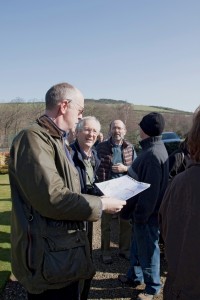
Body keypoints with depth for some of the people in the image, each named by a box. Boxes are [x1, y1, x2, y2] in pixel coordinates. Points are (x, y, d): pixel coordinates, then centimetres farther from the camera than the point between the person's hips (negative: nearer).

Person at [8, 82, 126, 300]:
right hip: (50, 257, -10)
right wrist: (101, 204, -16)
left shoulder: (56, 140, 14)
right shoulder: (33, 138, -19)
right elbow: (52, 198, -27)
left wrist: (99, 199, 8)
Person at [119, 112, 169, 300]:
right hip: (141, 209, 10)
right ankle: (134, 276, 41)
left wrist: (142, 213, -20)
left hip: (147, 212, -10)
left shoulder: (153, 154, -24)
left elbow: (151, 189, -25)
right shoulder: (151, 149, 9)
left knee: (147, 249, 6)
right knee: (137, 245, 23)